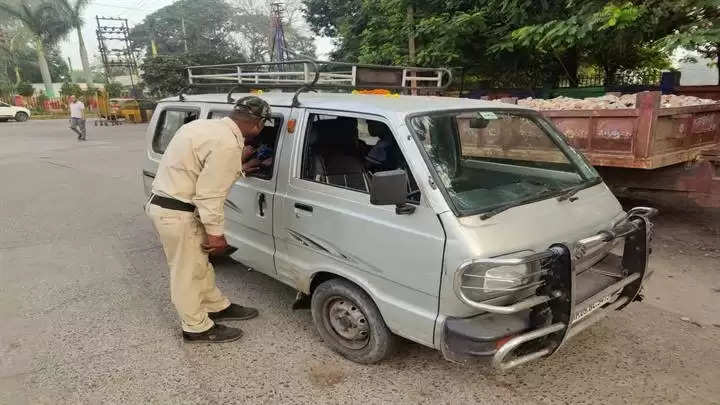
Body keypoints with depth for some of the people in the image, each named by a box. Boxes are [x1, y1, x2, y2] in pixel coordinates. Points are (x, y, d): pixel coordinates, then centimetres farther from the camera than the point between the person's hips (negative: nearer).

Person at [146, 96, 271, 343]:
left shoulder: (208, 126, 8)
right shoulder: (227, 144, -23)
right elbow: (209, 195, -23)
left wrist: (239, 170, 26)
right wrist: (216, 234, -13)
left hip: (163, 204, 10)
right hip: (176, 213, -10)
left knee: (198, 264, 22)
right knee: (187, 273, 6)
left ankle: (218, 307, 38)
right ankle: (197, 328, 23)